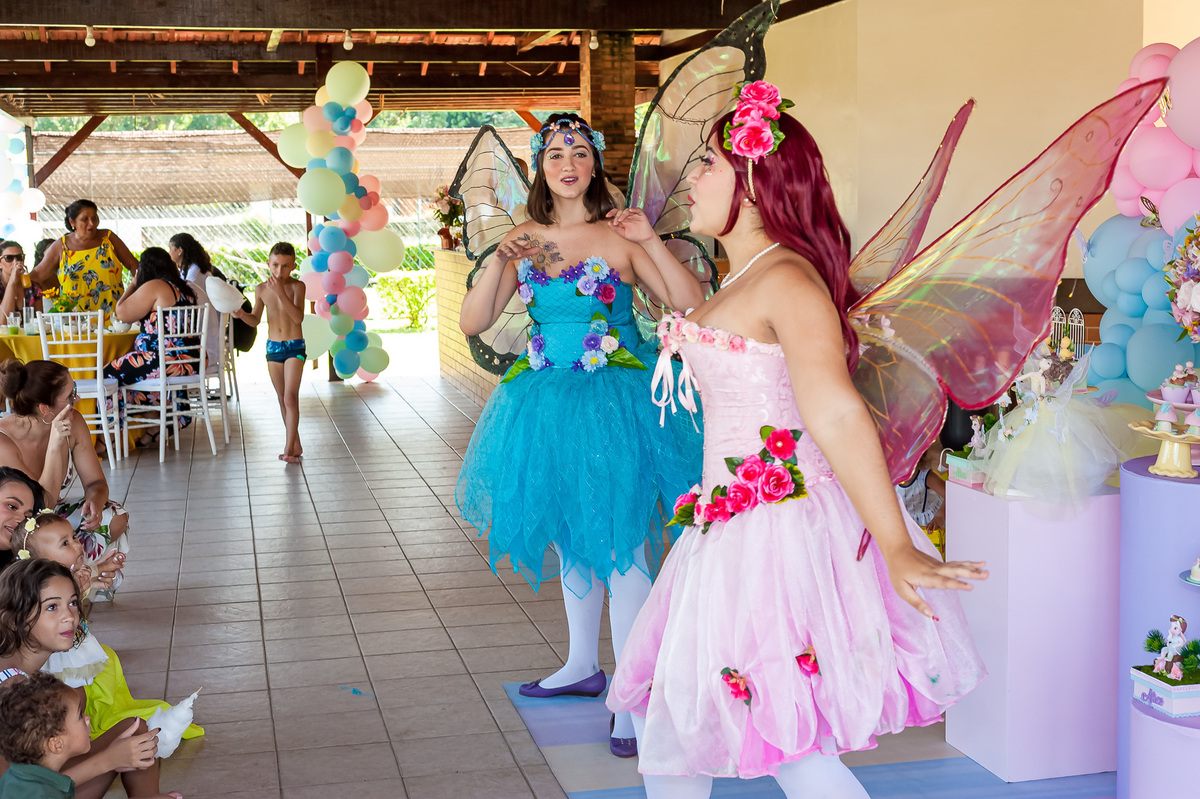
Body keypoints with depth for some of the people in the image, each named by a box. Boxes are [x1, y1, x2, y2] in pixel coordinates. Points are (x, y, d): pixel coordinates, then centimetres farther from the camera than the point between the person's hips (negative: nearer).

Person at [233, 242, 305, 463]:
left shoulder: (297, 286, -10)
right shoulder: (262, 289, 1)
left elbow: (298, 317, -23)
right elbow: (255, 320, 11)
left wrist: (281, 292, -28)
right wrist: (241, 315, -11)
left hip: (295, 346, -5)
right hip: (272, 346, 5)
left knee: (290, 397, -13)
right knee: (282, 399, 10)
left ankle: (289, 447, -12)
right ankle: (295, 445, 20)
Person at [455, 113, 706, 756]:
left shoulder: (619, 237, -6)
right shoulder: (523, 240, 6)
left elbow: (693, 306, -12)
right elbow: (473, 323, 1)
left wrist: (651, 242, -21)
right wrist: (500, 261, -13)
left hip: (617, 401, -5)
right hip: (547, 402, 5)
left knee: (619, 545, -6)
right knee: (570, 537, 18)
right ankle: (583, 666, 36)